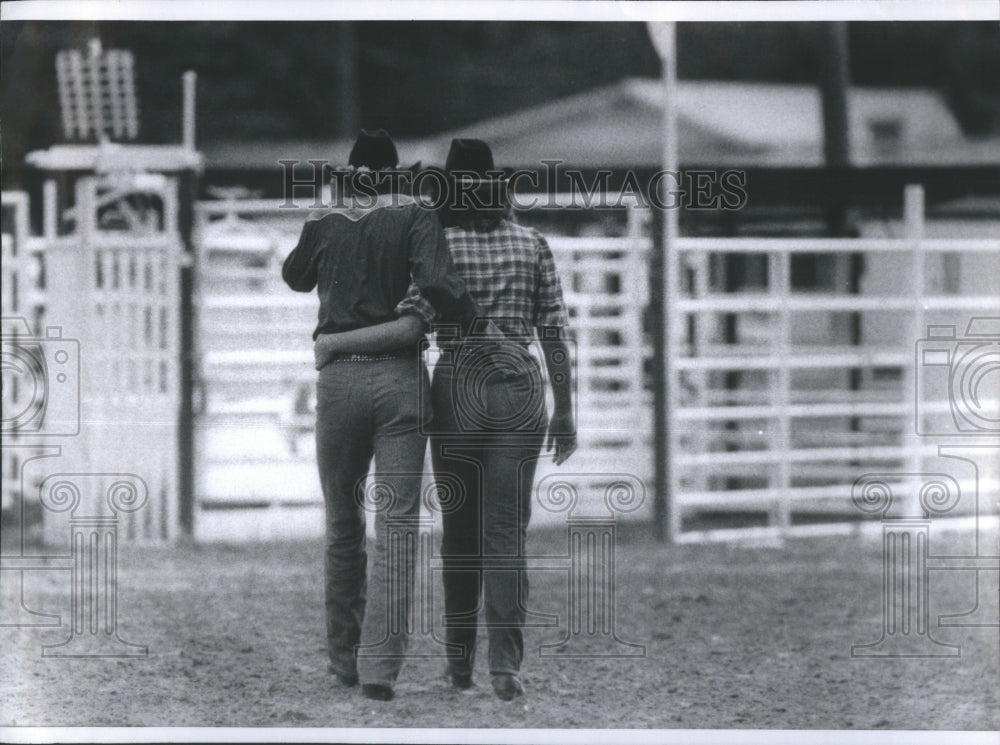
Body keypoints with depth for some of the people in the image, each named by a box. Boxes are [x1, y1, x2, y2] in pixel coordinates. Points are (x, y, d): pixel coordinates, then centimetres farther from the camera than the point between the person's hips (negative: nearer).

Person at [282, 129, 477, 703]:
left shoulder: (323, 226, 8)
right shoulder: (415, 218, 0)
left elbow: (295, 278, 28)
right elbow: (438, 283, -16)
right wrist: (471, 317, 0)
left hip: (339, 380, 2)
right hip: (400, 377, -2)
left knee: (343, 527, 17)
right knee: (397, 528, -3)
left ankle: (345, 658, 22)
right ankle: (380, 667, -13)